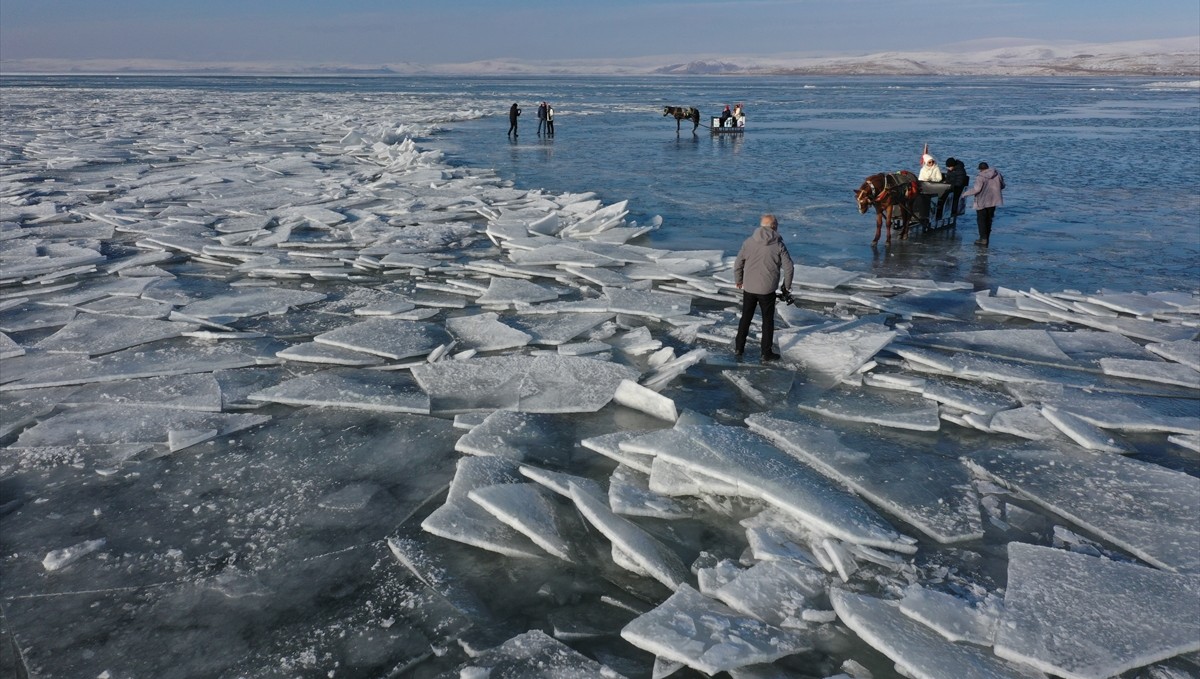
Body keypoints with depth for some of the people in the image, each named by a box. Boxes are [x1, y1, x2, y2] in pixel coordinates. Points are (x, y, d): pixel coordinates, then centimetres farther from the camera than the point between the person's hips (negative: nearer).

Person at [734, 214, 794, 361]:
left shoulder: (749, 242, -1)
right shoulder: (778, 245, -7)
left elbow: (738, 263, 2)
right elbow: (788, 267, -7)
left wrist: (738, 280, 17)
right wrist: (786, 286, 7)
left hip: (748, 288, 2)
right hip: (767, 290, -2)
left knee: (745, 318, 17)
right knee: (768, 320, 10)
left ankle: (739, 348, 23)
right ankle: (767, 353, 13)